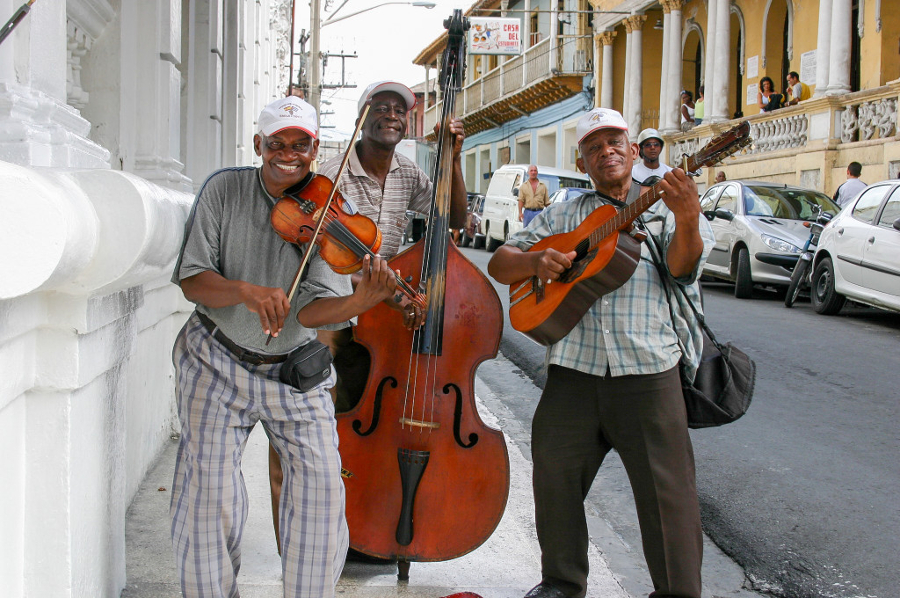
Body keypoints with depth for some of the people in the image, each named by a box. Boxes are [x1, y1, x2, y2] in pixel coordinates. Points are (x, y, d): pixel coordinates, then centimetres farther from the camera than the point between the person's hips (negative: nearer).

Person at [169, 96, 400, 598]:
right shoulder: (225, 189, -7)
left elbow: (310, 311, -19)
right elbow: (192, 280, -12)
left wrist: (362, 300, -39)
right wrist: (245, 291, -31)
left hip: (296, 372, 1)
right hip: (218, 362, 0)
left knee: (321, 485, -8)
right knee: (208, 488, -7)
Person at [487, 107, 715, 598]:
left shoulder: (664, 207, 9)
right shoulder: (563, 217, 17)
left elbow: (681, 265, -9)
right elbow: (499, 263, 15)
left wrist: (686, 221, -30)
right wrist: (538, 262, -8)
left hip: (648, 372, -3)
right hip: (573, 370, 3)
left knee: (667, 489, -2)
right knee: (554, 478, 8)